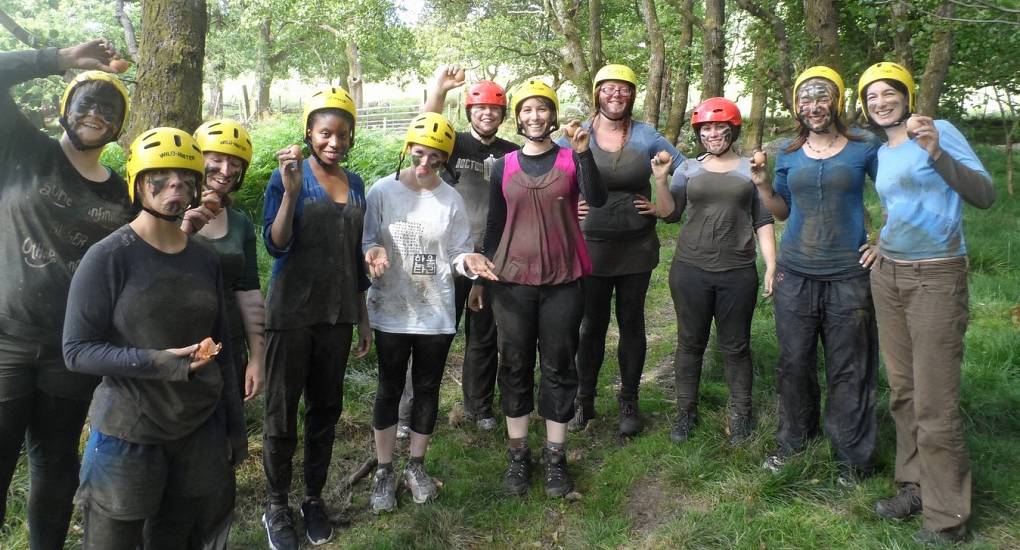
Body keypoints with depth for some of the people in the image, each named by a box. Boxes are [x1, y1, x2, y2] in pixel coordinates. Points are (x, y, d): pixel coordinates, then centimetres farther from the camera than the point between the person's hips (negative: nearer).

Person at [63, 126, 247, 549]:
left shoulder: (205, 259, 4)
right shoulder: (109, 256, -11)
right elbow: (77, 350, -12)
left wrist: (235, 424, 12)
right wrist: (159, 363, -24)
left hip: (201, 430, 5)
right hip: (128, 434, -4)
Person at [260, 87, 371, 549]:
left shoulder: (354, 183, 7)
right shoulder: (288, 176, -7)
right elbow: (275, 246, -16)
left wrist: (363, 316, 14)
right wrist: (291, 191, -29)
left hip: (338, 314, 4)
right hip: (291, 314, -4)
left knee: (326, 409, 12)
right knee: (282, 413, 5)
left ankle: (314, 498, 27)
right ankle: (276, 507, 20)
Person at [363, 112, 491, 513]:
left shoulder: (451, 199, -3)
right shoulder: (382, 191, -6)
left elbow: (458, 253, 0)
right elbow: (366, 240, -2)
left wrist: (470, 262, -22)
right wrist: (373, 252, -24)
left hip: (436, 312, 1)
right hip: (391, 309, -1)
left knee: (427, 389, 12)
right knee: (389, 389, 9)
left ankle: (416, 467, 31)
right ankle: (384, 471, 25)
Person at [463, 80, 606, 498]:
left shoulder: (571, 159, 1)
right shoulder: (503, 166, 7)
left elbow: (597, 200, -17)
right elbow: (495, 224, 12)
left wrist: (583, 152, -28)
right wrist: (485, 266, 6)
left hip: (563, 281, -1)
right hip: (513, 281, 2)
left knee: (559, 368, 6)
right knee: (515, 367, 8)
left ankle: (555, 458, 18)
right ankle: (517, 455, 21)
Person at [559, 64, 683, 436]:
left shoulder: (646, 136, 1)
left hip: (637, 248, 1)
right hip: (591, 247, -1)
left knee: (632, 323, 10)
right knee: (592, 325, 7)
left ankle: (629, 402, 24)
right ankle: (584, 400, 22)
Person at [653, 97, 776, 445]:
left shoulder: (751, 169, 6)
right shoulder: (689, 168, 8)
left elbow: (764, 221, 6)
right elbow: (669, 214, 4)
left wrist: (772, 265, -1)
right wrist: (661, 180, -10)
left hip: (738, 272, -1)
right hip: (690, 270, 1)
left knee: (735, 346, 8)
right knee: (690, 343, 9)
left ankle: (740, 414, 22)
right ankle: (685, 411, 22)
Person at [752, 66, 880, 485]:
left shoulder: (864, 149, 0)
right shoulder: (789, 155, 8)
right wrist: (762, 183, -2)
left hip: (848, 276, -3)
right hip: (795, 276, 3)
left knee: (848, 371, 4)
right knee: (794, 364, 11)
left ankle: (852, 457, 17)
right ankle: (793, 442, 28)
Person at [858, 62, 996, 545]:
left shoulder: (939, 130, -6)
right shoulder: (880, 154, 14)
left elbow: (986, 195, -15)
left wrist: (937, 154, -27)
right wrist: (881, 243, 12)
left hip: (936, 278, -7)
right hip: (888, 275, 7)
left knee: (934, 403, -7)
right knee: (903, 392, 11)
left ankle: (946, 519, 5)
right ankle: (914, 486, 25)